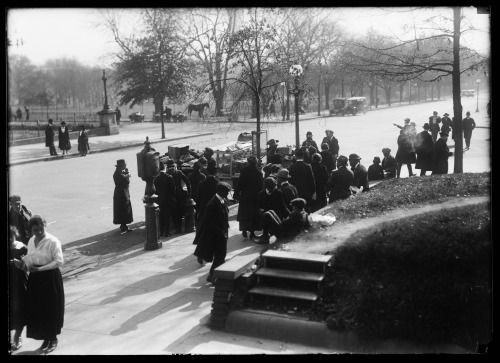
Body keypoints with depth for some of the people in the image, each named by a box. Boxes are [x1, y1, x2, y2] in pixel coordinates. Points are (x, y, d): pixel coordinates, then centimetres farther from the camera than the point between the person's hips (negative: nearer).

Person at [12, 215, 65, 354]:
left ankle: (53, 339, 17)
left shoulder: (53, 242, -14)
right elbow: (30, 258, 14)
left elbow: (59, 261, -17)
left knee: (51, 309, 3)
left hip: (50, 278, -6)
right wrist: (23, 264, -9)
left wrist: (40, 269, -23)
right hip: (35, 279, 6)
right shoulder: (31, 241, 6)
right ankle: (46, 338, 23)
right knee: (37, 309, 8)